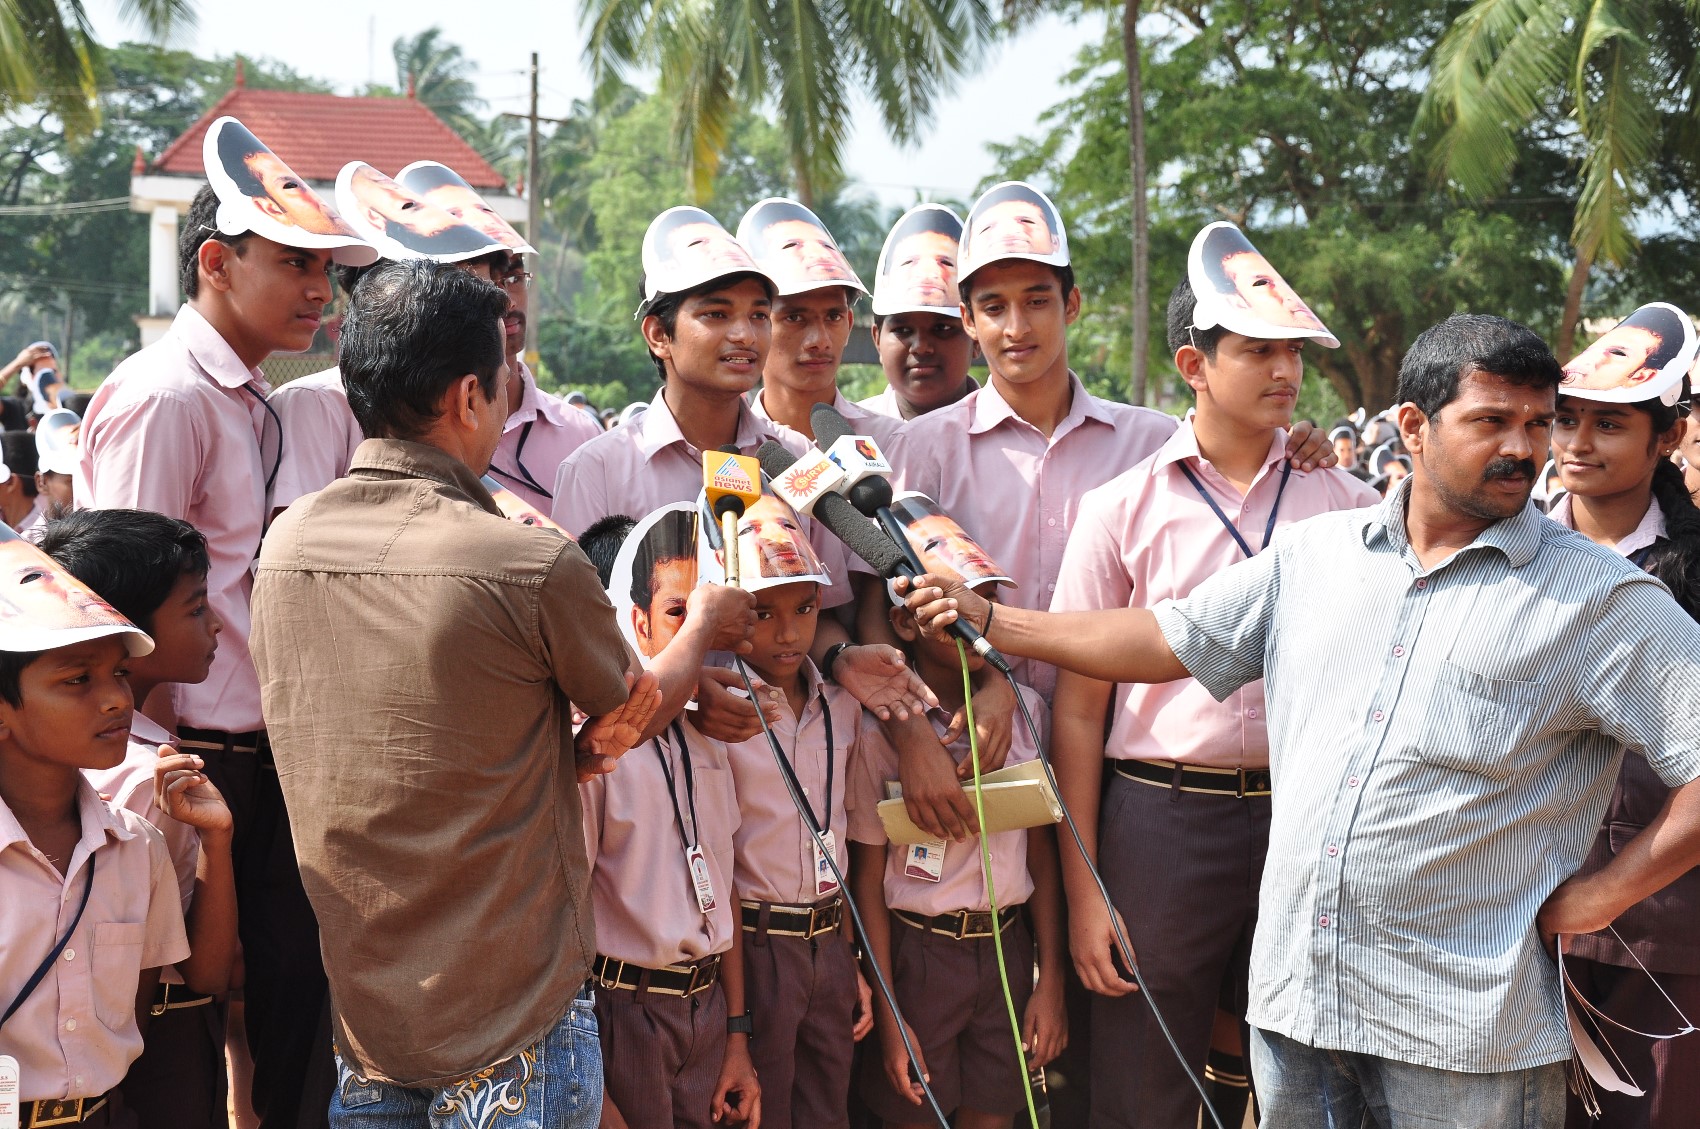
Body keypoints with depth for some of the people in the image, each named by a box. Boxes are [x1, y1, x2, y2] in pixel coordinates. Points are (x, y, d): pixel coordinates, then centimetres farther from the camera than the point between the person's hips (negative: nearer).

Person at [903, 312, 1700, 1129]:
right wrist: (989, 622, 10)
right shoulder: (1313, 552, 9)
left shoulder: (1599, 599, -5)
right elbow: (1170, 641, 14)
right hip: (1294, 996, 4)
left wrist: (1602, 895, -10)